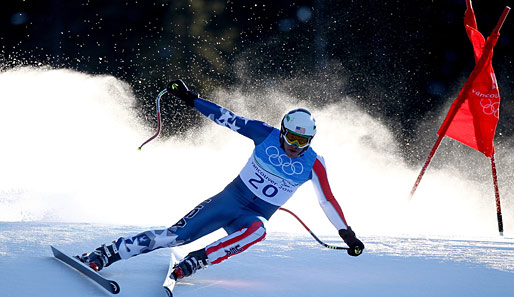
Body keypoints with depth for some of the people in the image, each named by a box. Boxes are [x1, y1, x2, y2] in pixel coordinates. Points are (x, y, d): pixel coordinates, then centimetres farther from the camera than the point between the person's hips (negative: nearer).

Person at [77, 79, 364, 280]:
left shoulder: (313, 163, -7)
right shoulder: (267, 135, -8)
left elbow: (328, 200, -1)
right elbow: (229, 119, -4)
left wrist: (348, 234, -1)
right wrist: (191, 99, -6)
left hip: (256, 216, 0)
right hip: (231, 198, 0)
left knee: (257, 231, -39)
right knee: (175, 235, -13)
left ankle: (194, 262, -34)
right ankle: (107, 252, -7)